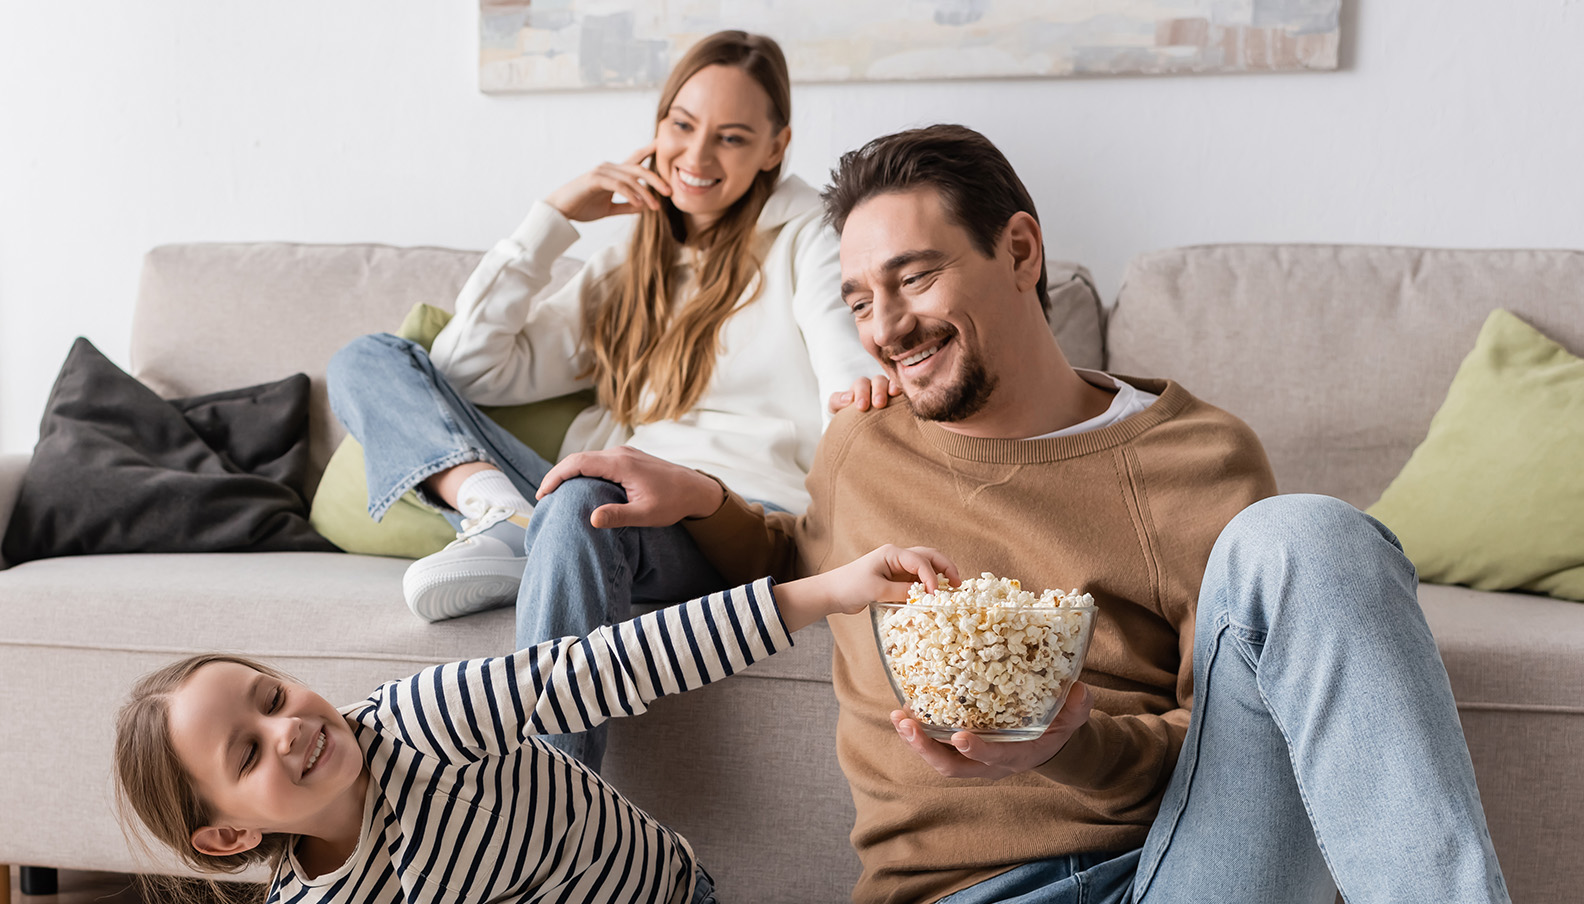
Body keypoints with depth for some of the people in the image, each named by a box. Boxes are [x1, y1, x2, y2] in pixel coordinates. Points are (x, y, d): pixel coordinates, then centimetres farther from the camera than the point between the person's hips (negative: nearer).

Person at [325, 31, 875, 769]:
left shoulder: (804, 242, 13)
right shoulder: (620, 276, 26)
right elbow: (468, 367, 15)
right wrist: (553, 218, 12)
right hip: (609, 506, 6)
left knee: (585, 498, -41)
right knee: (366, 361, 3)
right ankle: (501, 519, -24)